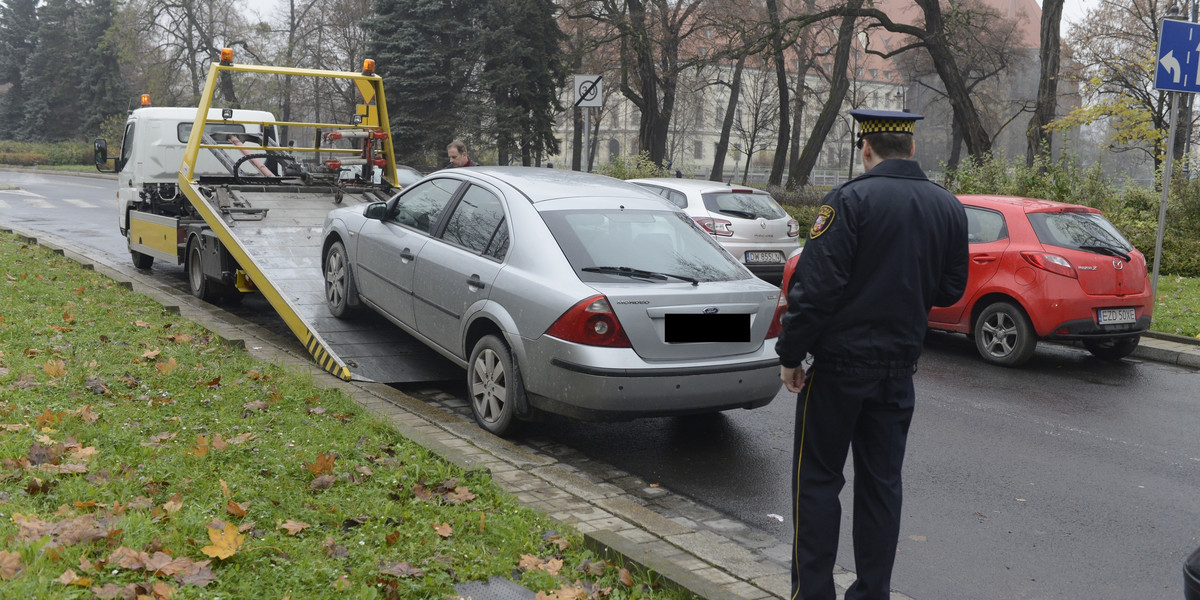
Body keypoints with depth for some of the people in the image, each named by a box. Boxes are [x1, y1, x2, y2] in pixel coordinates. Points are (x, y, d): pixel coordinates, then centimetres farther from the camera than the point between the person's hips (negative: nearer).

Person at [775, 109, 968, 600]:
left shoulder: (852, 200, -14)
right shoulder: (949, 207, 5)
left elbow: (815, 286, -19)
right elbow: (950, 290, 12)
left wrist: (790, 354, -11)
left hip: (839, 363, -5)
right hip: (899, 365, 6)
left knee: (818, 479, 5)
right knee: (881, 482, 13)